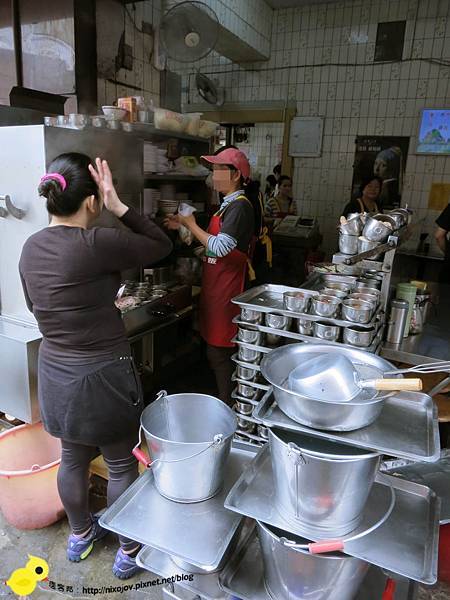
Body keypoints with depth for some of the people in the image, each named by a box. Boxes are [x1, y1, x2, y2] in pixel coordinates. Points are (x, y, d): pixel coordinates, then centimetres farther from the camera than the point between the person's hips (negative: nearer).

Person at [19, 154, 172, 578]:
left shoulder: (30, 248, 1)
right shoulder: (95, 244, -23)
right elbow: (161, 246, -11)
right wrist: (118, 207, -14)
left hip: (55, 375, 7)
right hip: (102, 377, -7)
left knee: (73, 458, 26)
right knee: (122, 465, 15)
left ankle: (80, 534, 50)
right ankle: (128, 551, 37)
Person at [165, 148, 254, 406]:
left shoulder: (240, 206, -16)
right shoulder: (229, 204, 15)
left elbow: (220, 247, -24)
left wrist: (192, 224, -12)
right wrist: (185, 225, 12)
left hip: (226, 292, -10)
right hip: (218, 288, 10)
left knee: (219, 352, -2)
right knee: (217, 349, 18)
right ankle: (228, 401, 33)